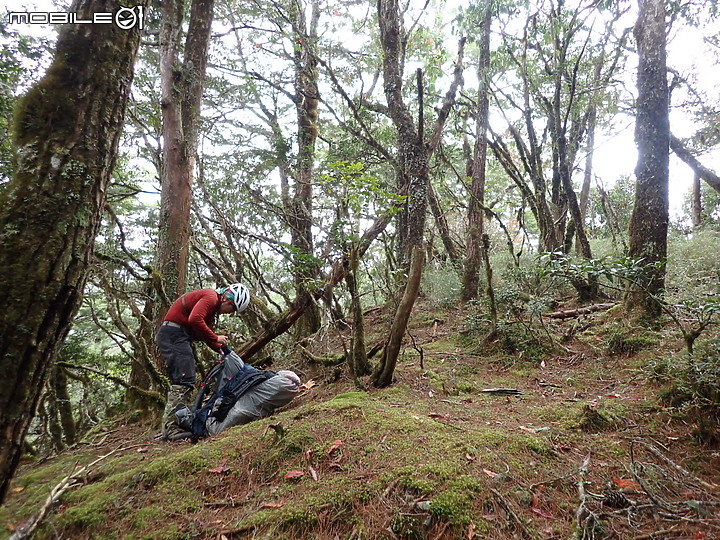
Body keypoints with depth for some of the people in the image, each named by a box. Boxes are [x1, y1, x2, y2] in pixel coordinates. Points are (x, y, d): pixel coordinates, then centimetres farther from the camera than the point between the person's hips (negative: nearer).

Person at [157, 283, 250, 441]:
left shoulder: (214, 306, 21)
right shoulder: (211, 297, -10)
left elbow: (205, 334, 21)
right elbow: (194, 320, -26)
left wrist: (222, 349, 8)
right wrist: (216, 338, -17)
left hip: (176, 337, 11)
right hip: (174, 334, -11)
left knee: (180, 382, 11)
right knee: (184, 381, -17)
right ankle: (171, 428, -20)